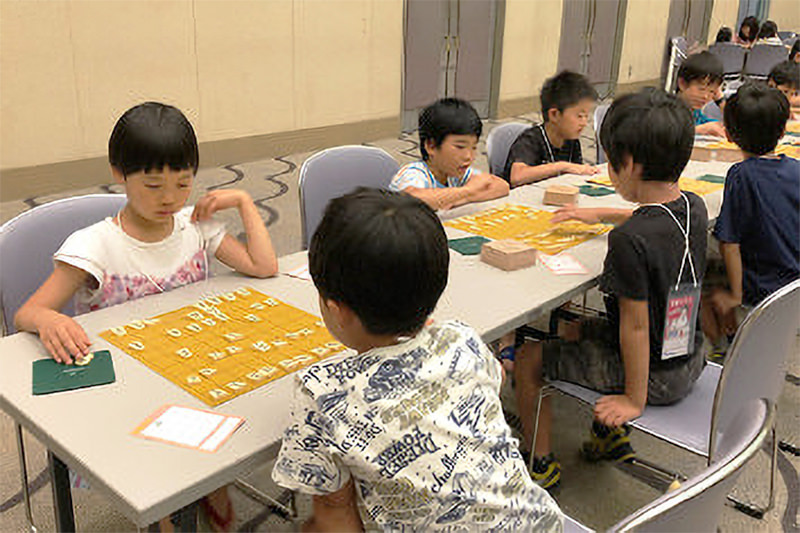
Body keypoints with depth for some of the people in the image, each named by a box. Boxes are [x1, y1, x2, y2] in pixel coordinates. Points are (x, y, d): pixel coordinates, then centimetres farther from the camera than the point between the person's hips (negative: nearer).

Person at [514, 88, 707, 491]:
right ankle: (609, 435, 35)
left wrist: (634, 399, -14)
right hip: (689, 359, 9)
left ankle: (541, 464, 19)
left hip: (654, 375, -8)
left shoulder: (628, 241, -31)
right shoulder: (694, 208, -6)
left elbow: (636, 325, -25)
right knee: (572, 329, 28)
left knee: (528, 358, 5)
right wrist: (600, 214, 25)